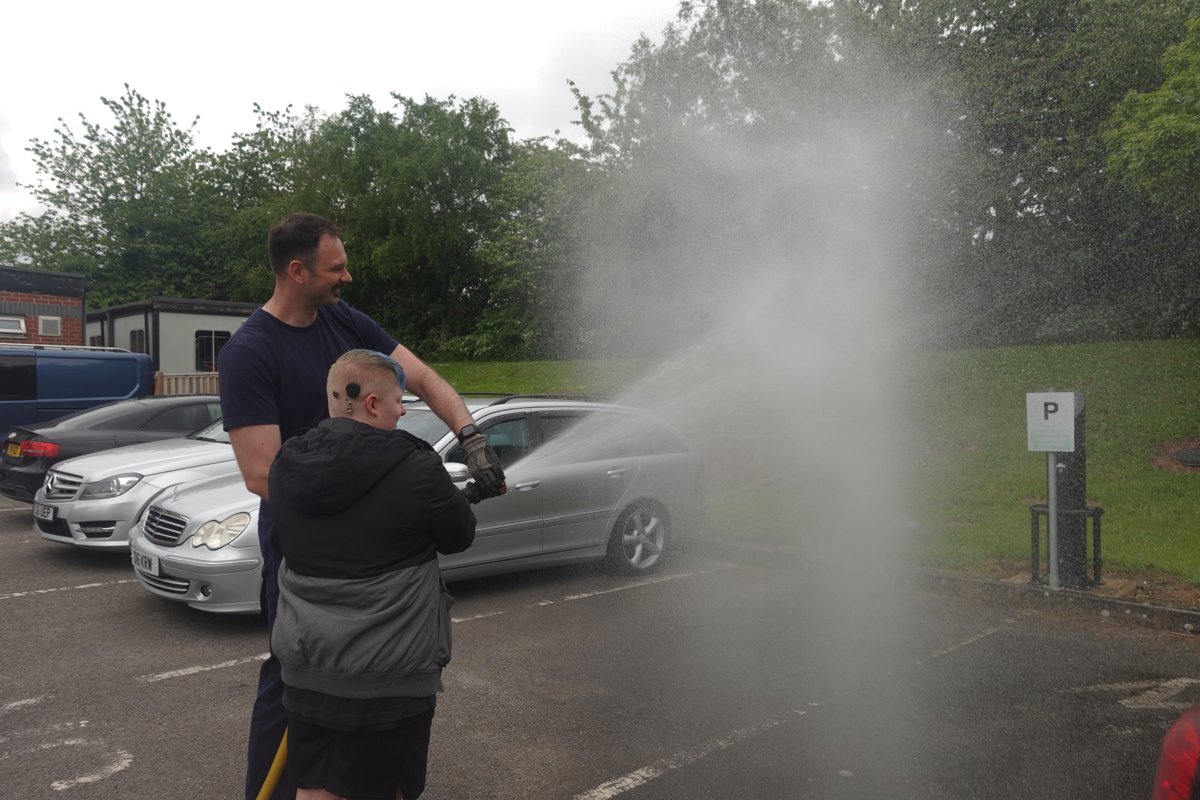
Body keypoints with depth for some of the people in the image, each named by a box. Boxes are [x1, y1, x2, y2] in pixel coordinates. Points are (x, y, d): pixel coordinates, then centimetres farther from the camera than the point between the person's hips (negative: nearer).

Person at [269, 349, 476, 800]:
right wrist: (450, 499, 18)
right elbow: (459, 537, -3)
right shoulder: (415, 468, -17)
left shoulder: (286, 467, 0)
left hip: (306, 666, 5)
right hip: (389, 674, -5)